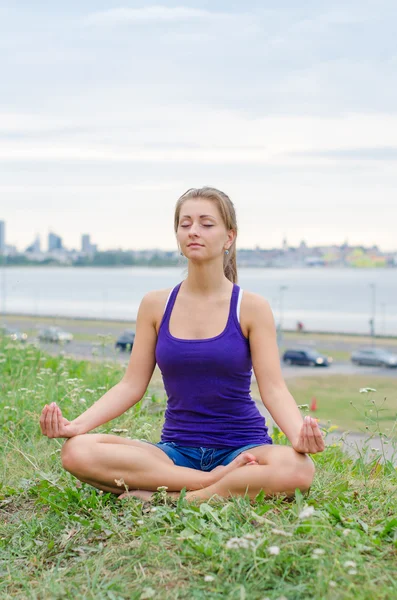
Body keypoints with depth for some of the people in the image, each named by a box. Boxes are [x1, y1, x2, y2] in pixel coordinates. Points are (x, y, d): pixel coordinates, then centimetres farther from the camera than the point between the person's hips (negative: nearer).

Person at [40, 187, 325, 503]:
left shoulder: (251, 307, -1)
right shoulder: (156, 305, 5)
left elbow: (273, 388, -7)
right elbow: (131, 385, 4)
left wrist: (299, 435, -28)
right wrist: (77, 424, -12)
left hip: (241, 449, -2)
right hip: (177, 450, 2)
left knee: (297, 468, -37)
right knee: (77, 451, -25)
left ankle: (165, 497, -23)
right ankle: (220, 482, -22)